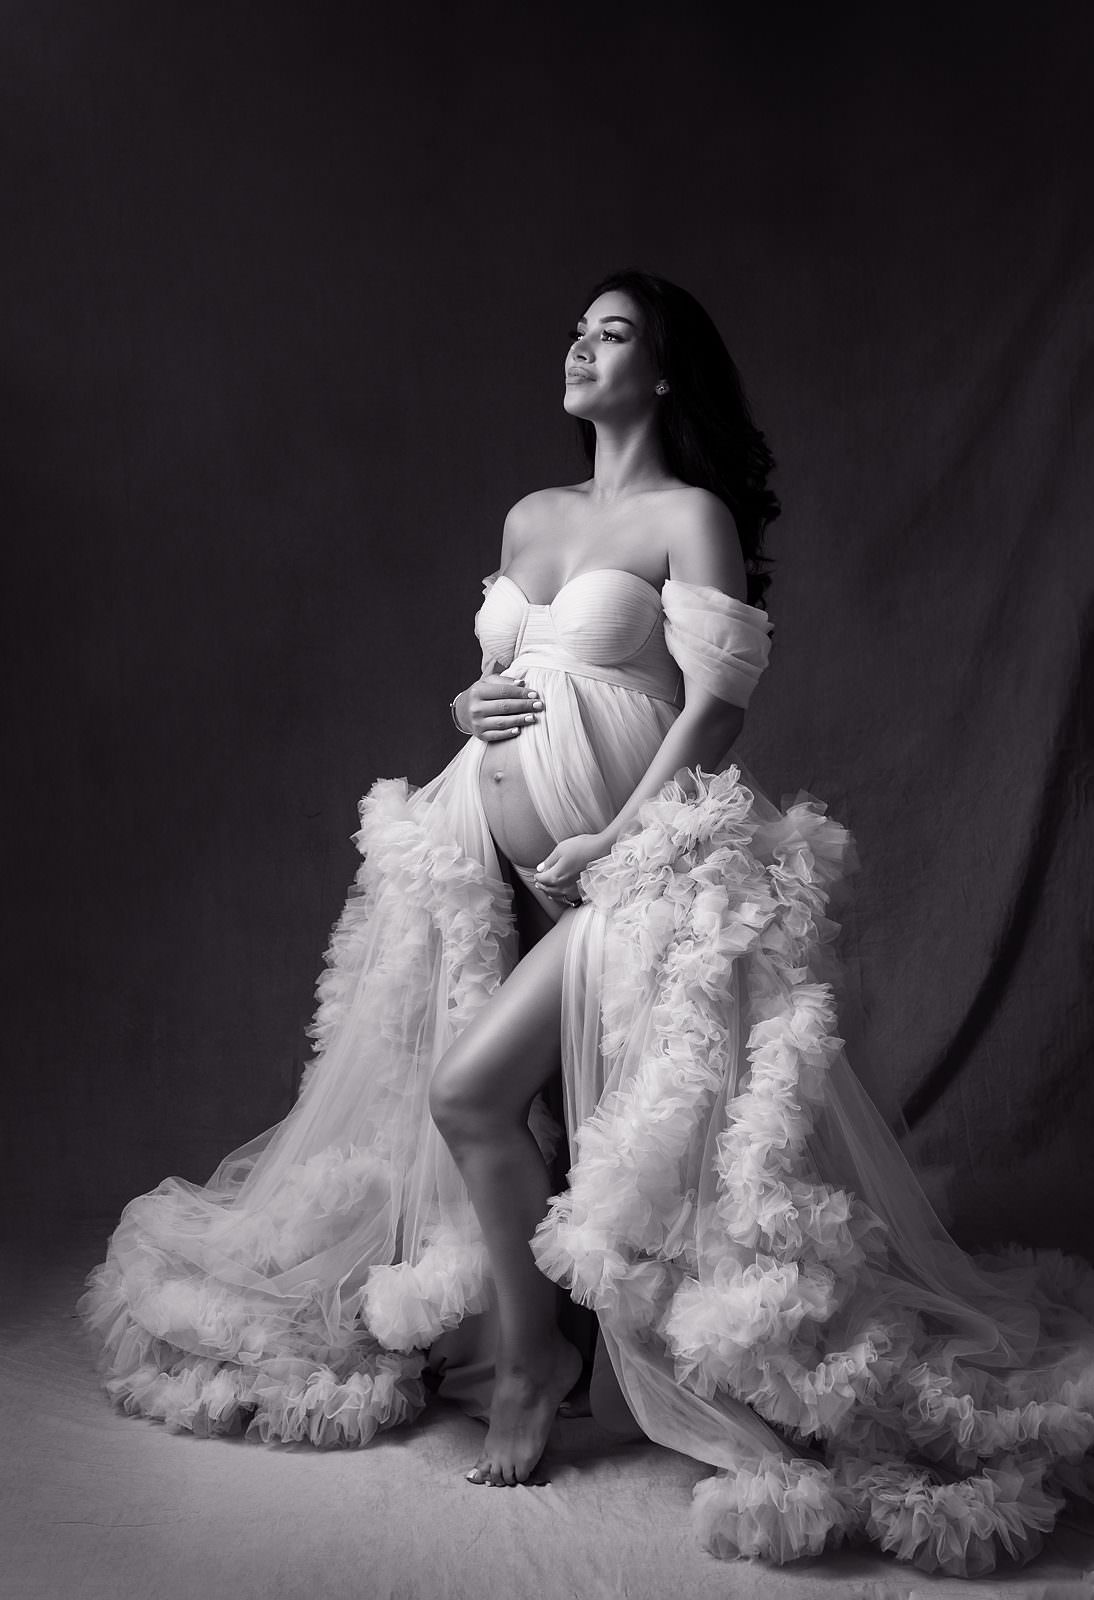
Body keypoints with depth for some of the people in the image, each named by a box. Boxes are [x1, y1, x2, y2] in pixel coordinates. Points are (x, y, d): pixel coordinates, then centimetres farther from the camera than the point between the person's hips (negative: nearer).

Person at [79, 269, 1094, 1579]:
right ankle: (519, 1347, 22)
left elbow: (715, 706, -11)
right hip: (495, 856, 7)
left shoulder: (692, 516, -3)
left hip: (622, 866, -7)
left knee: (473, 1089, -17)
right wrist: (468, 705, 2)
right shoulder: (528, 518, 17)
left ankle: (529, 1356, 4)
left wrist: (609, 845, -17)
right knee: (456, 1101, 2)